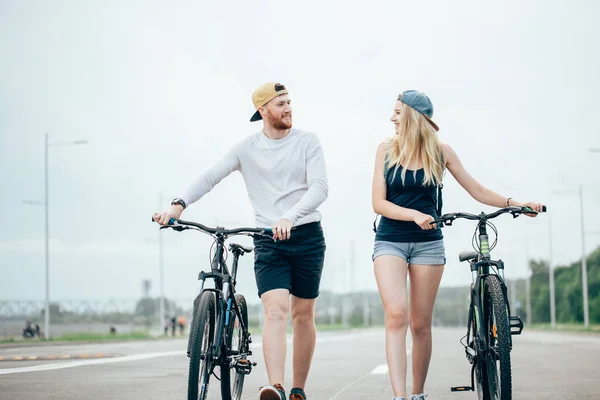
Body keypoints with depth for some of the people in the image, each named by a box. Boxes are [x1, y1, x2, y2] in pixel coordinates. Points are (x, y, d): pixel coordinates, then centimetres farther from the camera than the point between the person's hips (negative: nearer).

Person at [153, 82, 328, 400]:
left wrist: (289, 217, -26)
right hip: (268, 242, 0)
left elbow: (319, 187, -10)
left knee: (303, 315, 6)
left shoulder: (307, 141, 1)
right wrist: (179, 204, -19)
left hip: (307, 236, 1)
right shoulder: (247, 148, 4)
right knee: (275, 311, -17)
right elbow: (211, 176, -2)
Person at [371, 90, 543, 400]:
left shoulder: (439, 151, 2)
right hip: (390, 241, -1)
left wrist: (514, 204, -2)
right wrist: (414, 215, -19)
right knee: (396, 315, -19)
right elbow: (379, 203, -4)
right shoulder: (387, 150, 1)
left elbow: (477, 191, 8)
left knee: (421, 324, 2)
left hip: (428, 243, 1)